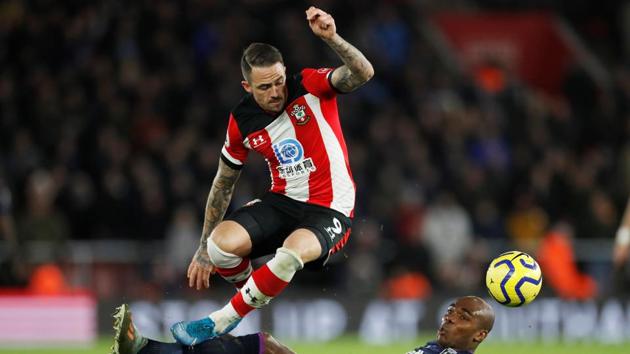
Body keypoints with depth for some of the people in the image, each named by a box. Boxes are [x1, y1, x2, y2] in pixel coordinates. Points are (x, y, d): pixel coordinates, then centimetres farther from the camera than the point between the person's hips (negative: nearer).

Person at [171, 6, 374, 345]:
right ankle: (251, 291, 9)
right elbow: (223, 184, 12)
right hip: (283, 202, 4)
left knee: (291, 253, -37)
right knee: (222, 241, -26)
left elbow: (363, 74, -27)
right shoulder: (242, 122, -1)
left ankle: (219, 323, -18)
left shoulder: (310, 86, -10)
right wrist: (203, 248, 14)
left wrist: (331, 38, -44)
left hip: (330, 211, -4)